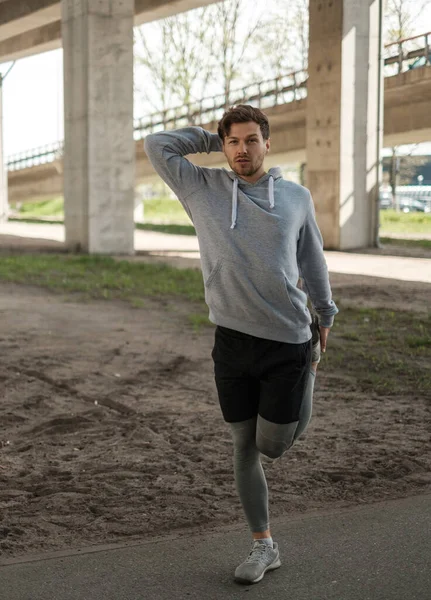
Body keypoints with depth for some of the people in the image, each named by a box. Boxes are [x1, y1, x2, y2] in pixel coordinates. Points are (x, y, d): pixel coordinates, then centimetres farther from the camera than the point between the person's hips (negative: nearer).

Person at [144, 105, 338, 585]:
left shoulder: (297, 197, 5)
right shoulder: (203, 189, 4)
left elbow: (312, 258, 15)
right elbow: (157, 145, 3)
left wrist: (325, 315, 21)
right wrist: (211, 139, 7)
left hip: (289, 341, -1)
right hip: (232, 342, 1)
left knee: (272, 444, 1)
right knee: (244, 446, 8)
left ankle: (297, 409, 37)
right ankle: (263, 546, 23)